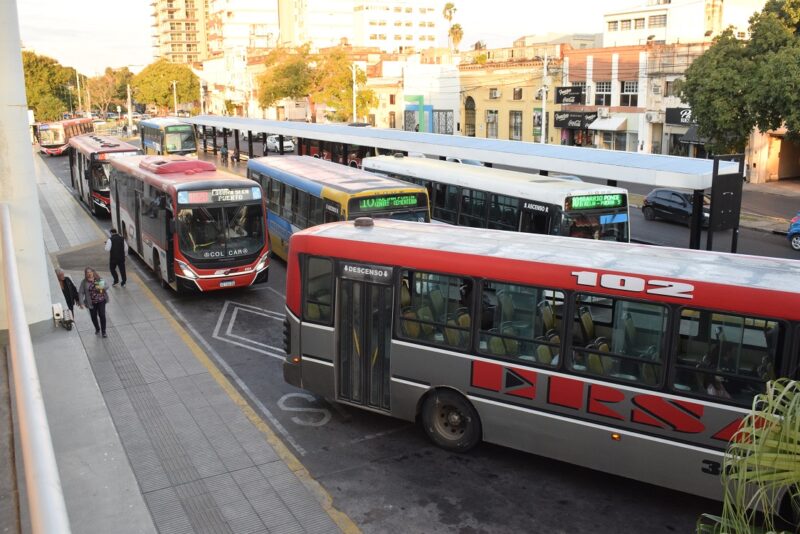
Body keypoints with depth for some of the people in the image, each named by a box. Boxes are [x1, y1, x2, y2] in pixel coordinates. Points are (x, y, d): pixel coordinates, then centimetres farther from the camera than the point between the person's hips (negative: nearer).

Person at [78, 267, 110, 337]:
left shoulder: (99, 279, -2)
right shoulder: (84, 282, -6)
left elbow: (106, 286, 4)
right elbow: (81, 293, -9)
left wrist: (102, 287, -19)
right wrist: (81, 303, -18)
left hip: (101, 300, 0)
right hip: (92, 302, 0)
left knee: (102, 315, -5)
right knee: (93, 317, 11)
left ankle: (103, 331, 9)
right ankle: (97, 329, 37)